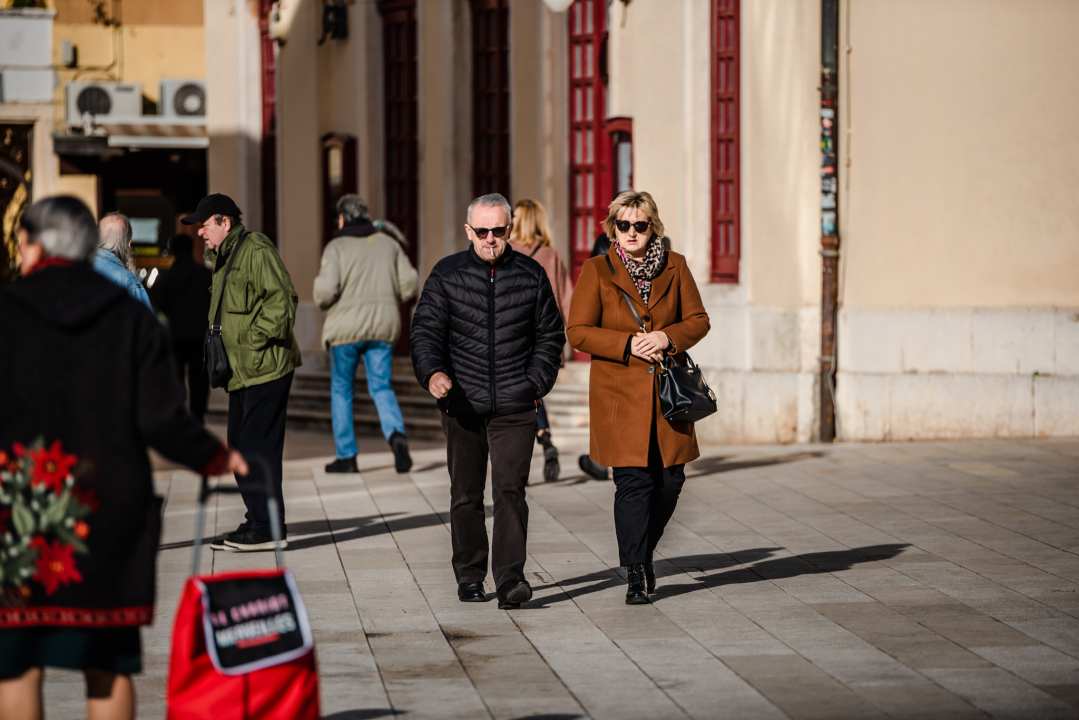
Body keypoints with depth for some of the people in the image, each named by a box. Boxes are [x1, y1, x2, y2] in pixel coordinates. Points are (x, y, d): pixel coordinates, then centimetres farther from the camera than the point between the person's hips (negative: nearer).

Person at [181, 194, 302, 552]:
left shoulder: (256, 250, -12)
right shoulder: (225, 257, 21)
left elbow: (283, 300, -20)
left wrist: (254, 338, -19)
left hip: (265, 368, -11)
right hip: (242, 372, 11)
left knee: (257, 447, -10)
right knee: (240, 446, 13)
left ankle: (268, 528, -6)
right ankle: (258, 520, 21)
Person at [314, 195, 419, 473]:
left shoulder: (337, 247, -7)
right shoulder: (388, 244, 6)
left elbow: (326, 288, -18)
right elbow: (410, 282, 2)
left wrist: (323, 301, 4)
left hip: (346, 327, -3)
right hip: (382, 327, 3)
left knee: (341, 390, 11)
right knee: (382, 388, 8)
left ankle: (346, 456, 11)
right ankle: (396, 435, -21)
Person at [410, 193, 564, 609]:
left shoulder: (531, 275, 6)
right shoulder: (447, 275, 4)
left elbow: (550, 336, 14)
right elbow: (425, 330, 0)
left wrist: (536, 384, 2)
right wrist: (432, 372, -18)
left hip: (516, 407, -1)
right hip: (463, 405, 1)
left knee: (510, 489, -11)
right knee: (466, 494, 9)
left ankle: (510, 578, -14)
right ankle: (469, 576, 21)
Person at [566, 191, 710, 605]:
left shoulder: (674, 267, 7)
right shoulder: (597, 271, -1)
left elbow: (698, 320, 9)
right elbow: (578, 331, -3)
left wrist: (667, 337, -11)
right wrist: (628, 344, -14)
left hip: (667, 389, 3)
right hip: (619, 393, -3)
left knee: (670, 477, 5)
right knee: (633, 479, -9)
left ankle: (644, 551, 30)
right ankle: (635, 574, -1)